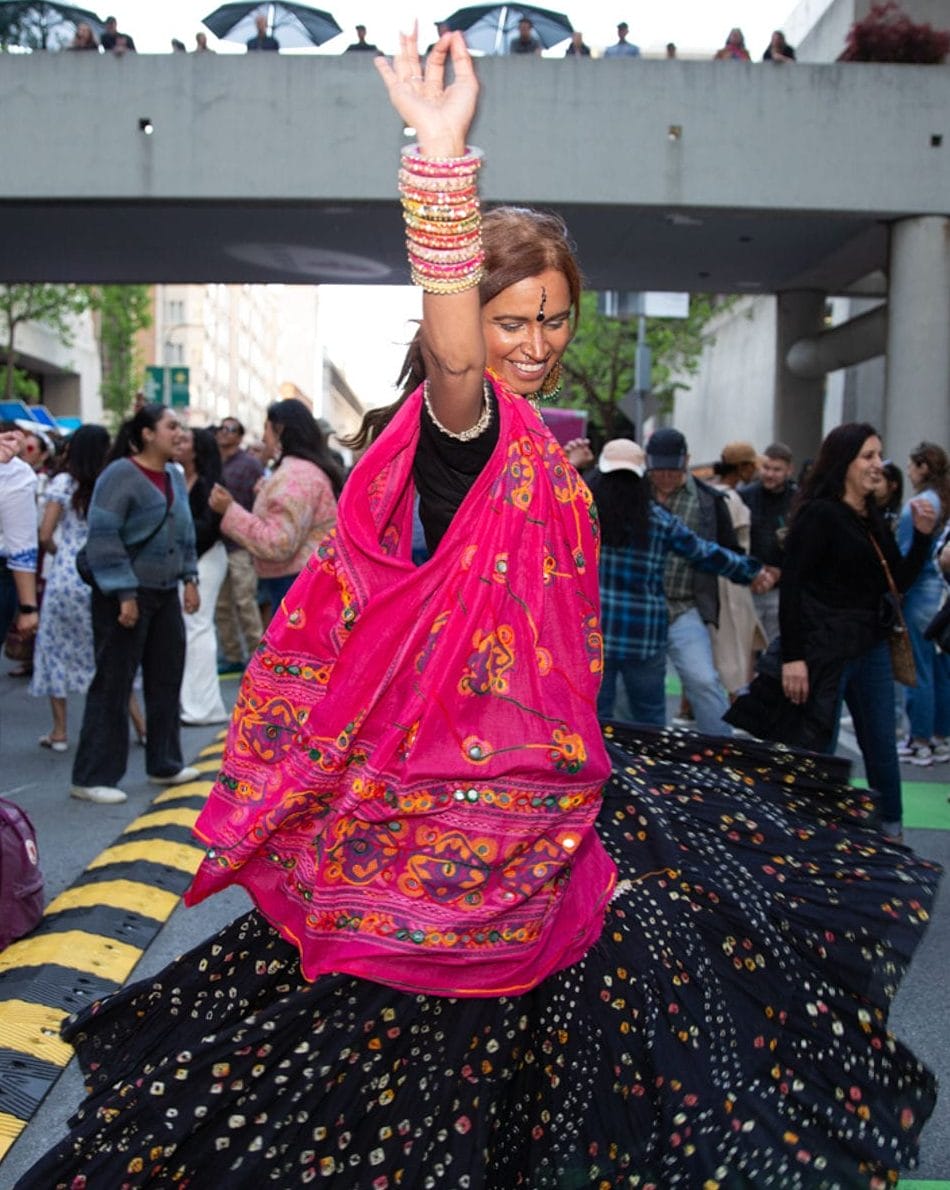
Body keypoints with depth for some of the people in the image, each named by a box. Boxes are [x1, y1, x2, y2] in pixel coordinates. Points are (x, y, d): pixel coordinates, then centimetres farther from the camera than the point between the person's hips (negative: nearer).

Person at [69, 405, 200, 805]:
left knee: (166, 680, 12)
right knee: (113, 684, -2)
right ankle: (92, 777, 7)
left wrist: (189, 578, 11)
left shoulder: (174, 475, 9)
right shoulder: (120, 475, -15)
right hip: (126, 594, -8)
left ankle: (165, 764, 26)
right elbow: (103, 537, -19)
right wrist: (124, 594, -21)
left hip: (165, 592, 8)